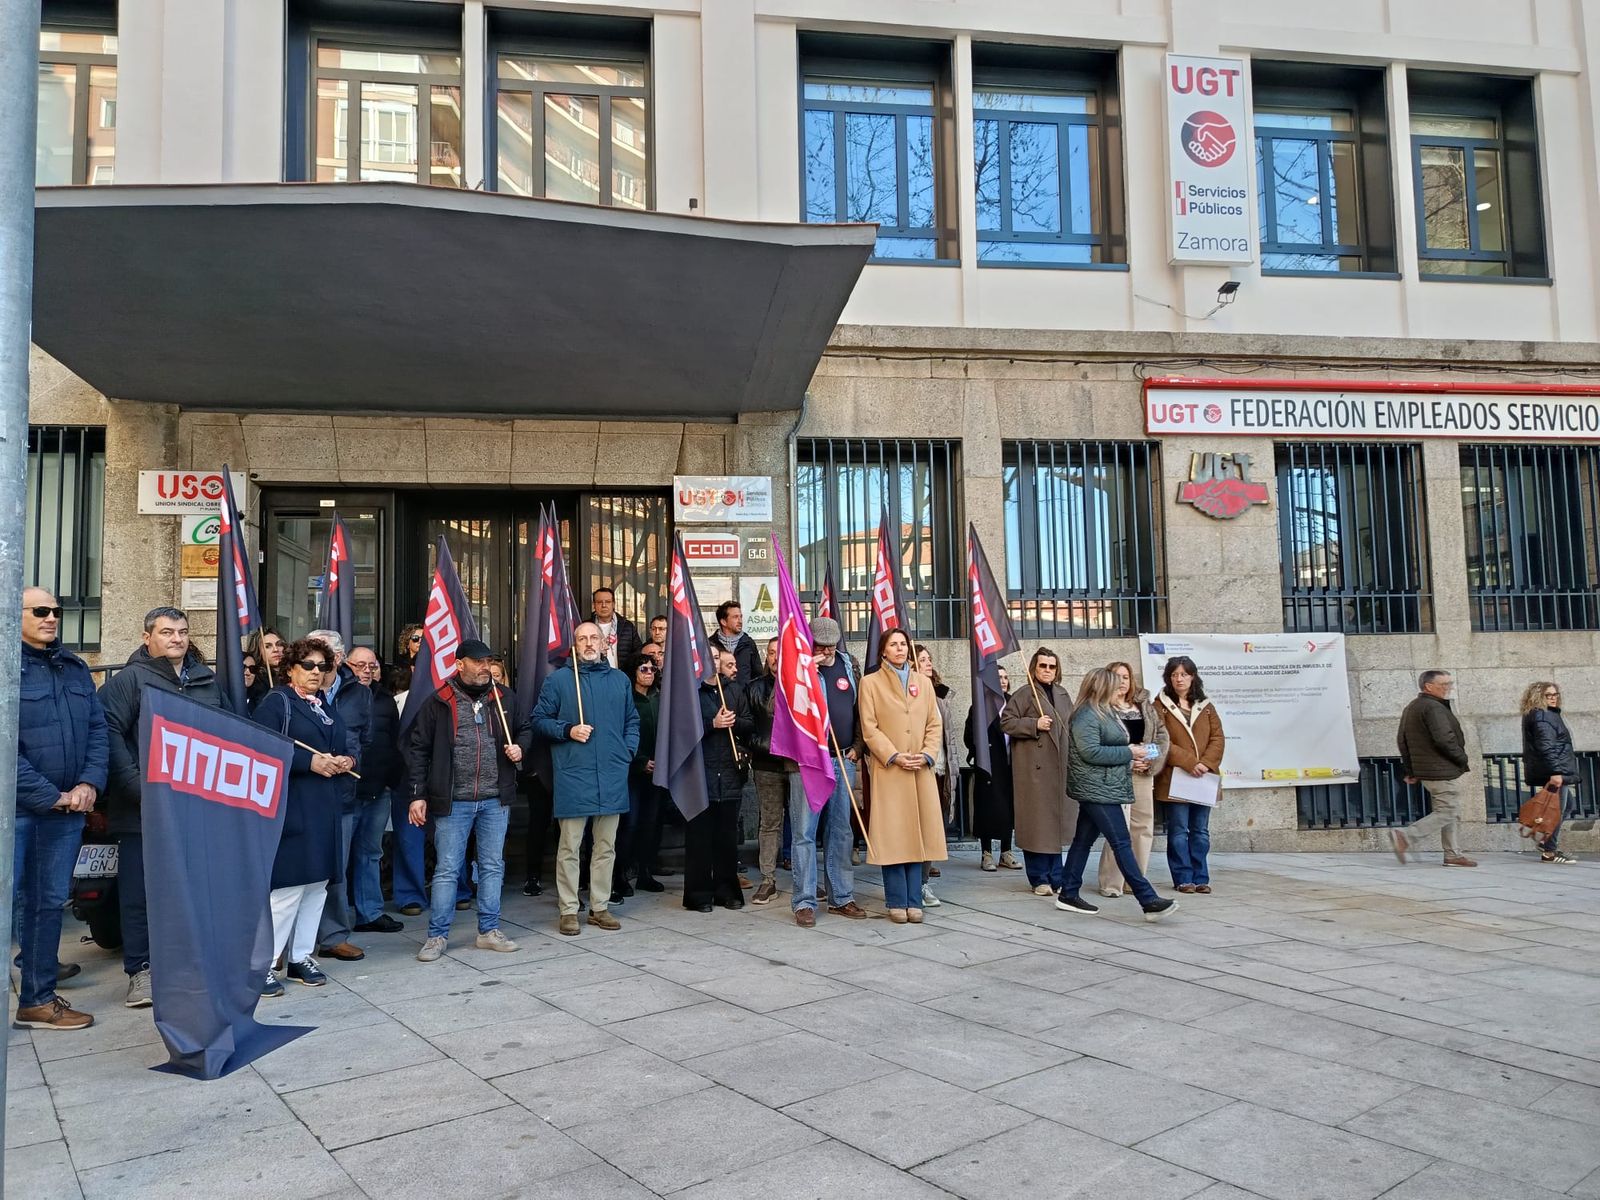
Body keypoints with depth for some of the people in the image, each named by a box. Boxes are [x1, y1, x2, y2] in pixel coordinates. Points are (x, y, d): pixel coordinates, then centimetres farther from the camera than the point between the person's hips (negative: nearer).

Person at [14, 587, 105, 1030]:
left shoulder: (75, 668, 11)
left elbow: (98, 729, 9)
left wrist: (89, 783, -6)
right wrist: (49, 796, -14)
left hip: (66, 809, 6)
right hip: (16, 809, -6)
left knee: (49, 902, 12)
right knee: (11, 901, -2)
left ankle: (38, 999, 21)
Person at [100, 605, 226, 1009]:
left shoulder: (209, 681, 13)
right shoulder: (129, 680, -2)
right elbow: (110, 733, -12)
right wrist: (137, 786, -19)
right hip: (145, 809, -4)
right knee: (139, 892, 2)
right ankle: (140, 969, 13)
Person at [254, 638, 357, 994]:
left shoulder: (328, 706, 19)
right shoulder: (275, 703, -4)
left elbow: (350, 747, 21)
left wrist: (347, 760, -2)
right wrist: (310, 762, -19)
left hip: (326, 809, 8)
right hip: (290, 808, -7)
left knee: (317, 884, 10)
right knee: (288, 886, -9)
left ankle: (301, 956, 21)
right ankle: (265, 964, 1)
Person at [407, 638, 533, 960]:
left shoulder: (504, 698, 6)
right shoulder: (439, 702, -3)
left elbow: (526, 729, 21)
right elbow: (417, 748, -1)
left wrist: (520, 746, -2)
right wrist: (418, 795, -5)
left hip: (495, 800, 3)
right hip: (453, 801, -3)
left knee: (493, 867, 11)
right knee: (447, 869, 2)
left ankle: (489, 931, 23)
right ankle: (438, 936, 14)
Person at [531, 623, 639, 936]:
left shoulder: (619, 680, 12)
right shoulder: (559, 679, 1)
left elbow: (632, 721, 19)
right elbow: (539, 719, 3)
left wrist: (628, 751, 6)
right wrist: (568, 731, -11)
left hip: (612, 776, 4)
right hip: (573, 775, -4)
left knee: (606, 846, 10)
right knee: (569, 847, -1)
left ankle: (600, 907, 20)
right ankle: (569, 910, 9)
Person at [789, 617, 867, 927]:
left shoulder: (849, 665, 9)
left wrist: (857, 748, 6)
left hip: (843, 760, 4)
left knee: (841, 831, 10)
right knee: (804, 832, -2)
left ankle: (841, 898, 19)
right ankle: (804, 901, 4)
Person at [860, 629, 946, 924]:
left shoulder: (923, 682, 15)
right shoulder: (871, 682, 4)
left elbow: (934, 725, 11)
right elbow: (869, 728, -3)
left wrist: (926, 755, -5)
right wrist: (894, 756, -12)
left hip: (921, 771, 3)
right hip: (888, 770, -3)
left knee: (918, 834, 3)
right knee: (893, 836, -3)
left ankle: (914, 901, 10)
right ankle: (897, 902, 5)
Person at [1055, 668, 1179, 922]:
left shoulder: (1102, 712, 18)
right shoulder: (1085, 715, -14)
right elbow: (1090, 752, -22)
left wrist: (1131, 753, 5)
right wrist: (1128, 753, -15)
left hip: (1099, 789, 10)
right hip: (1097, 789, -10)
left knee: (1083, 840, 12)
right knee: (1121, 843, -11)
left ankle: (1068, 895, 18)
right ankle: (1149, 901, -12)